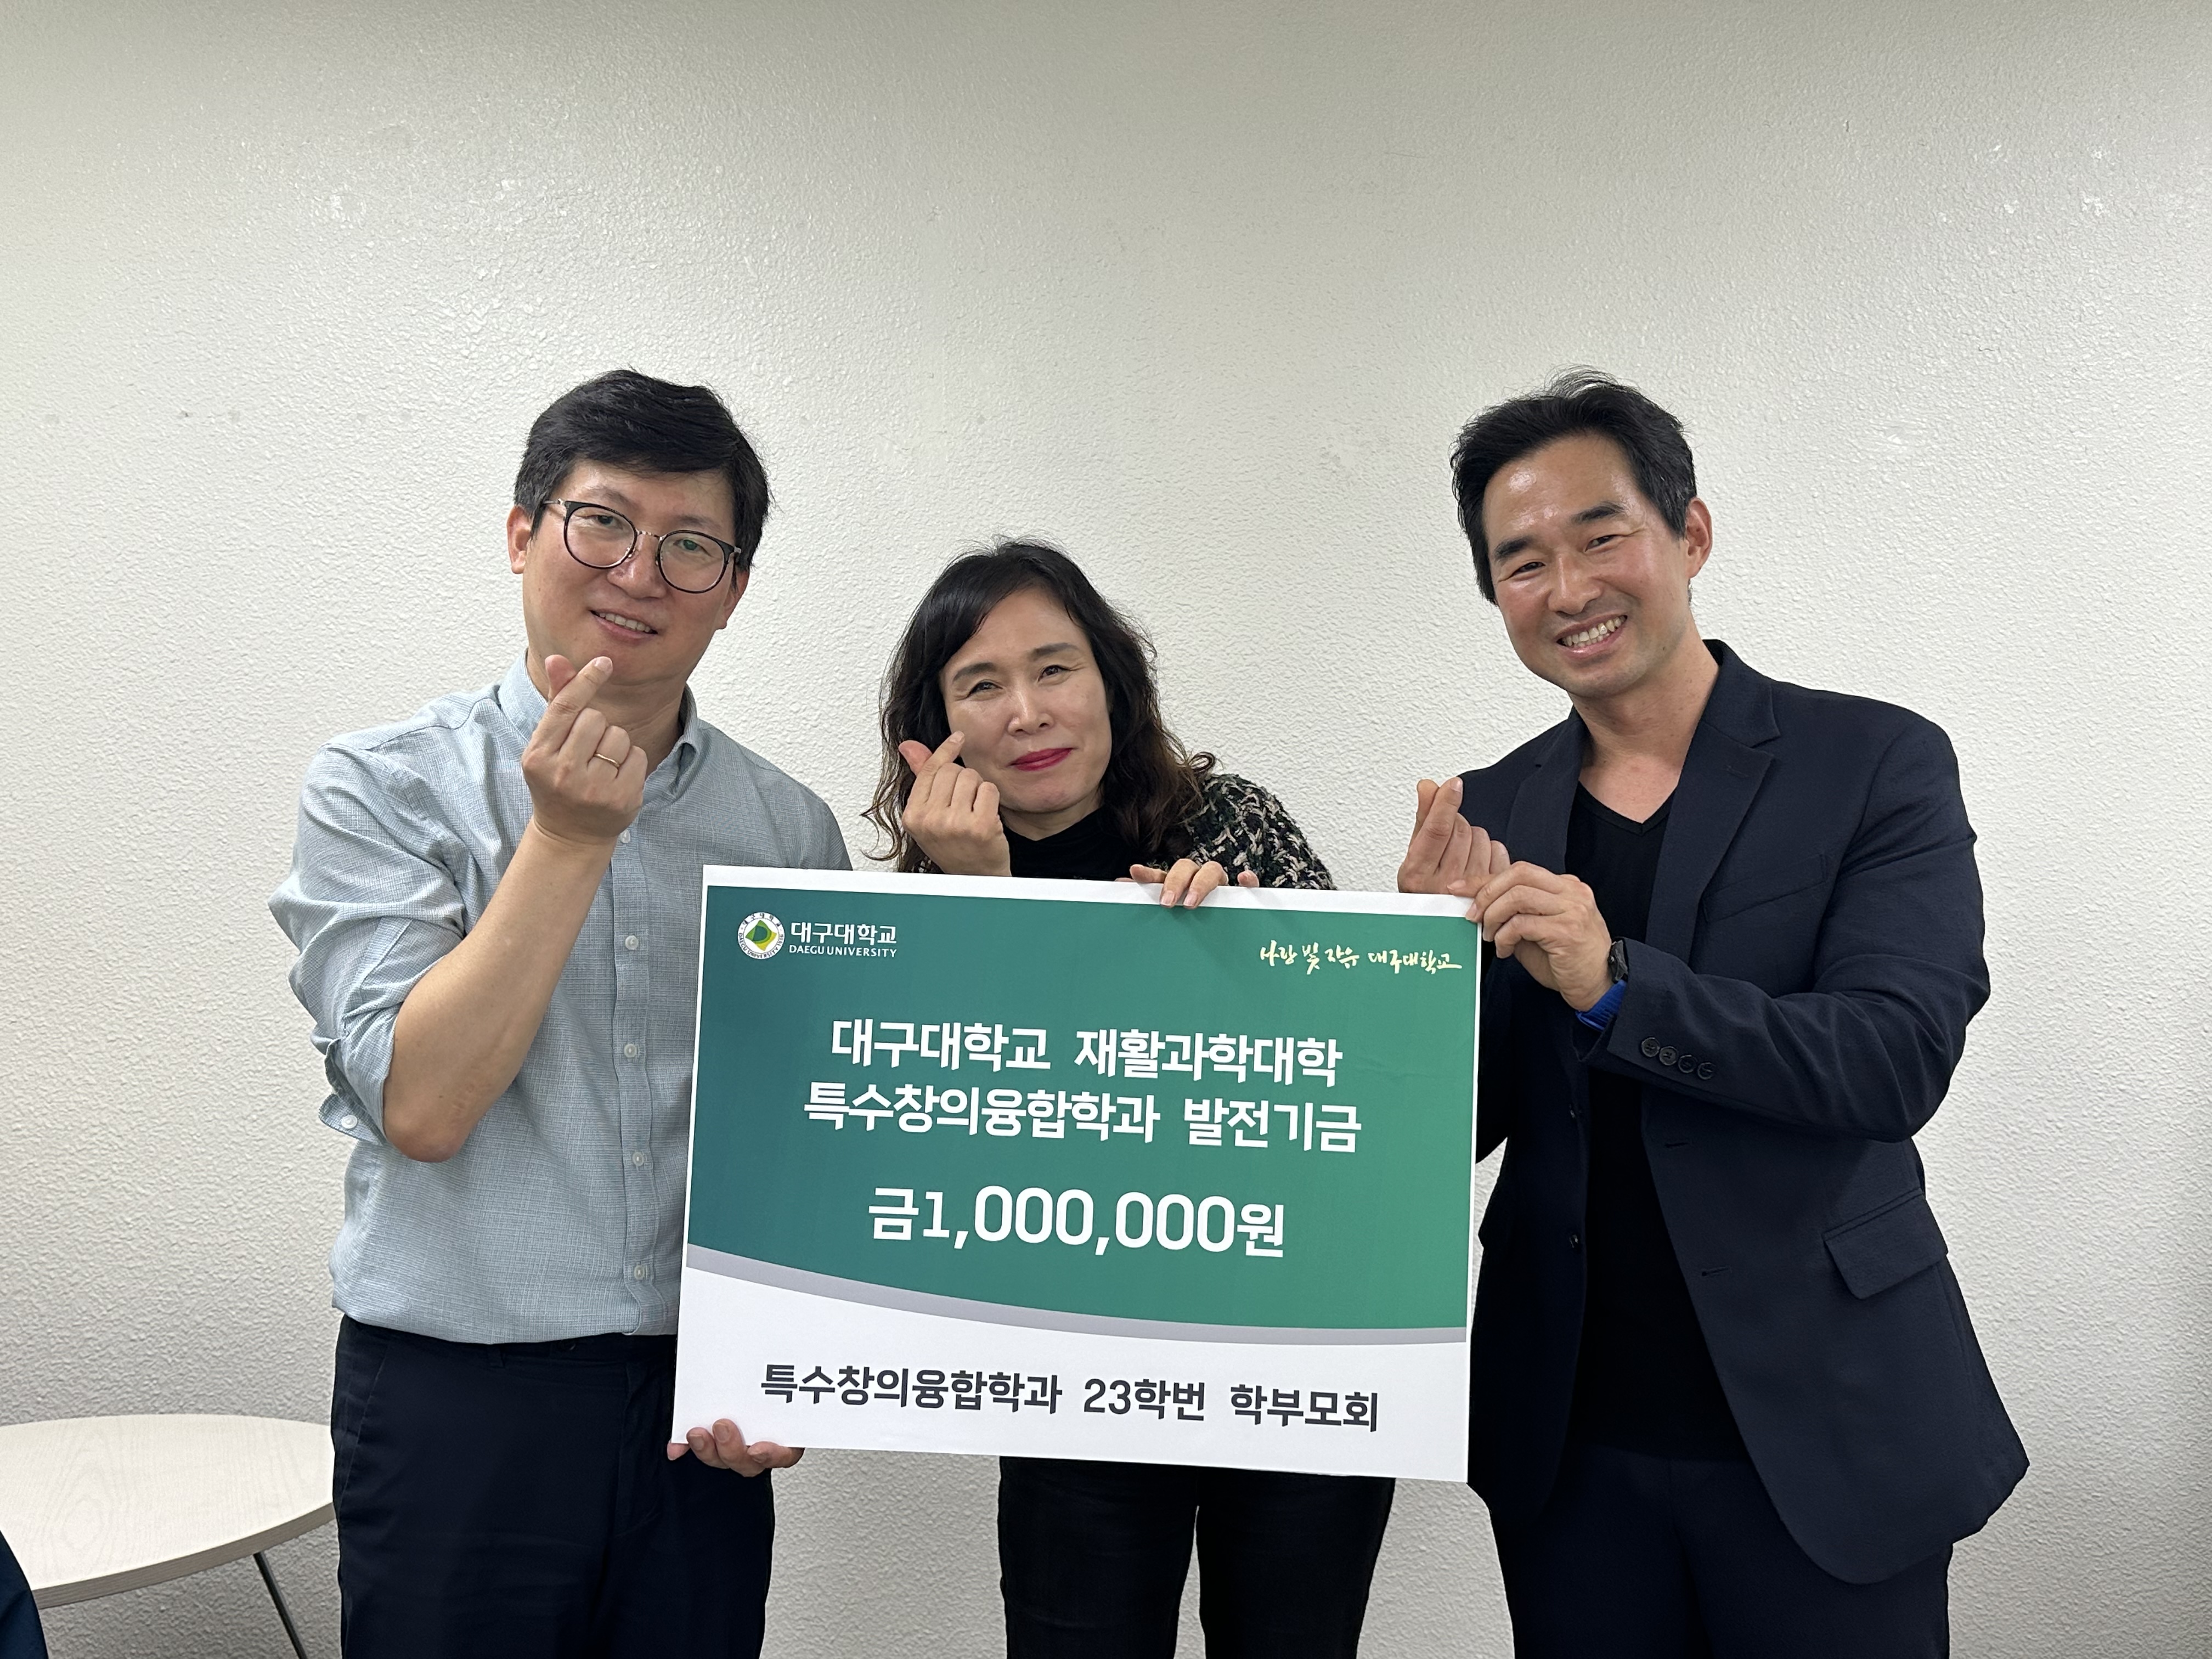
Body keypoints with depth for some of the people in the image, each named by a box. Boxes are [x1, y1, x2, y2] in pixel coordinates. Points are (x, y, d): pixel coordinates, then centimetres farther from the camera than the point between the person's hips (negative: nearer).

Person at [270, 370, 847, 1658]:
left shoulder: (793, 830, 4)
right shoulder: (383, 788, -5)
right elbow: (423, 1104, -15)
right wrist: (569, 838, -19)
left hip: (701, 1420, 3)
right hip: (459, 1405, -2)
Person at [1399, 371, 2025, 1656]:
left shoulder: (1880, 765, -7)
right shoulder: (1488, 816, 3)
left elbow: (1900, 1059, -18)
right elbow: (1464, 1124, 4)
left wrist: (1613, 982, -28)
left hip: (1821, 1441, -3)